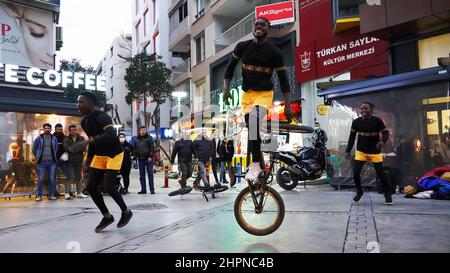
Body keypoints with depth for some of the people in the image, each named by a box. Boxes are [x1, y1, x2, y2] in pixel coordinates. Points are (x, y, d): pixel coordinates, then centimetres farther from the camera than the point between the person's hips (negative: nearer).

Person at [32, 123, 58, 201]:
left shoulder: (54, 139, 7)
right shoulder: (38, 138, 3)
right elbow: (34, 149, 11)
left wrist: (53, 157, 11)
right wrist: (38, 157, 11)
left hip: (52, 161, 1)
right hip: (42, 162, -1)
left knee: (52, 179, 0)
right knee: (41, 179, -4)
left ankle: (51, 195, 9)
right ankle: (39, 196, 4)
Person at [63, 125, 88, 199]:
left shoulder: (81, 138, 8)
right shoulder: (66, 139, 4)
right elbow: (66, 148, -13)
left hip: (79, 160, 3)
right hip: (70, 161, -2)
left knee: (78, 177, 10)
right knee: (70, 177, -5)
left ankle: (79, 193, 17)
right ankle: (67, 193, 0)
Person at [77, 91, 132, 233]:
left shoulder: (102, 117, -24)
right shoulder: (84, 121, 2)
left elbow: (112, 135, -42)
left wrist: (88, 142, -48)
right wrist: (89, 156, 14)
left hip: (114, 155, -8)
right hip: (99, 156, 8)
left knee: (108, 187, -14)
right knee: (91, 187, 1)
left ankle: (126, 212, 12)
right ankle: (107, 217, 18)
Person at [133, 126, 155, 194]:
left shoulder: (149, 137, 2)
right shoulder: (137, 139, 12)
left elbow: (152, 147, -5)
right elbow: (135, 148, 17)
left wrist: (150, 156, -13)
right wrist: (136, 155, 5)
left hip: (148, 158, -4)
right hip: (140, 159, 4)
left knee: (150, 174, -3)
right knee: (141, 175, 7)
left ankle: (152, 189, 0)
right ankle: (143, 189, 13)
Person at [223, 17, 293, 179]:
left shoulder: (274, 52, -7)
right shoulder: (242, 47, 1)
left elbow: (283, 79, -4)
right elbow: (230, 67, 12)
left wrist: (287, 106, -8)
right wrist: (226, 89, -1)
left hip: (264, 94, -4)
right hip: (246, 94, 5)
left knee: (255, 117, -34)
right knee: (251, 129, 9)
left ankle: (255, 164, -29)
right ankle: (261, 168, 27)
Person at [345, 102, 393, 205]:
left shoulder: (377, 121, -12)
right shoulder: (356, 122, -7)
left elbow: (386, 132, -4)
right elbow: (352, 137, 1)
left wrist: (383, 141, -26)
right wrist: (348, 151, -1)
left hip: (375, 152, -1)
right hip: (360, 151, 2)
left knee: (380, 174, 0)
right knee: (356, 173, -7)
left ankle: (388, 194, 22)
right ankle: (359, 191, 18)